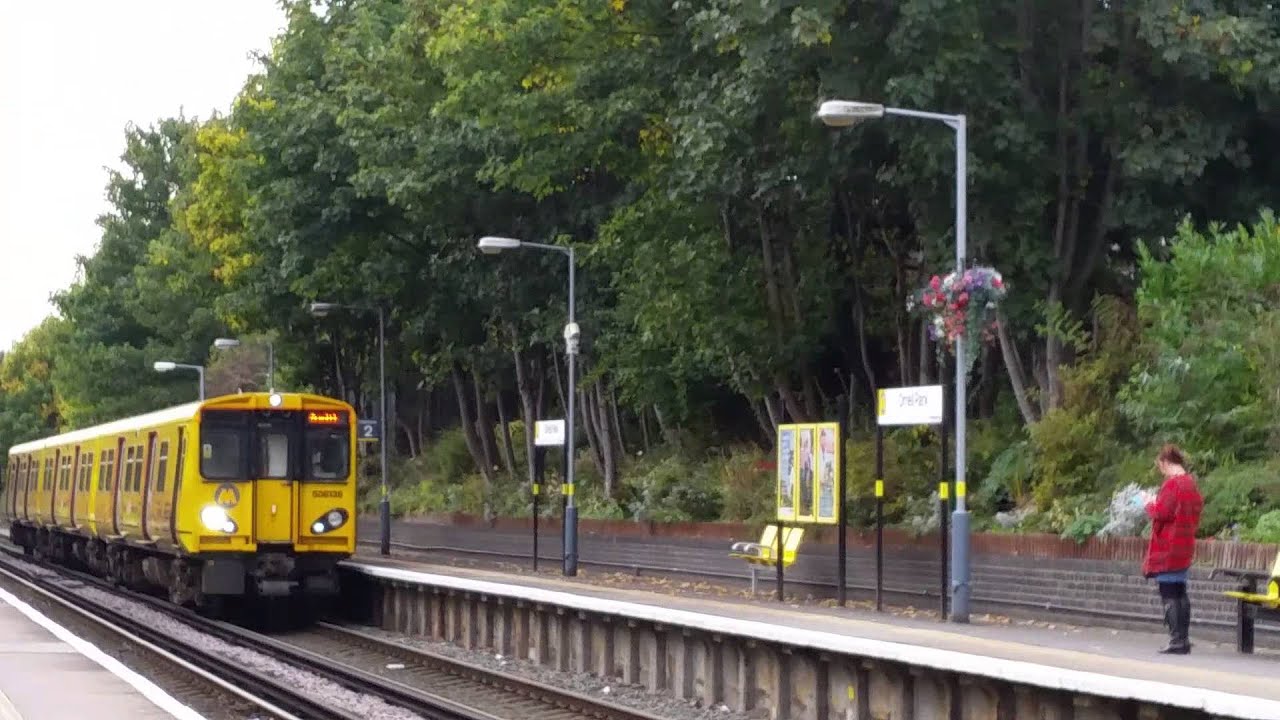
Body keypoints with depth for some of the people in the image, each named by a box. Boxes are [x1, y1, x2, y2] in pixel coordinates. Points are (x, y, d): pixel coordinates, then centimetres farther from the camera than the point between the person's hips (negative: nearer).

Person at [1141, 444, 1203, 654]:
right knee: (1180, 593, 13)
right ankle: (1184, 640, 15)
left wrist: (1150, 505, 0)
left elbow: (1161, 513, -19)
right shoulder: (1191, 483, 11)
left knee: (1169, 595, -6)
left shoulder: (1172, 483, -16)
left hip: (1168, 548, -9)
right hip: (1185, 547, 9)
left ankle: (1177, 641, -9)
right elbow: (1197, 508, 20)